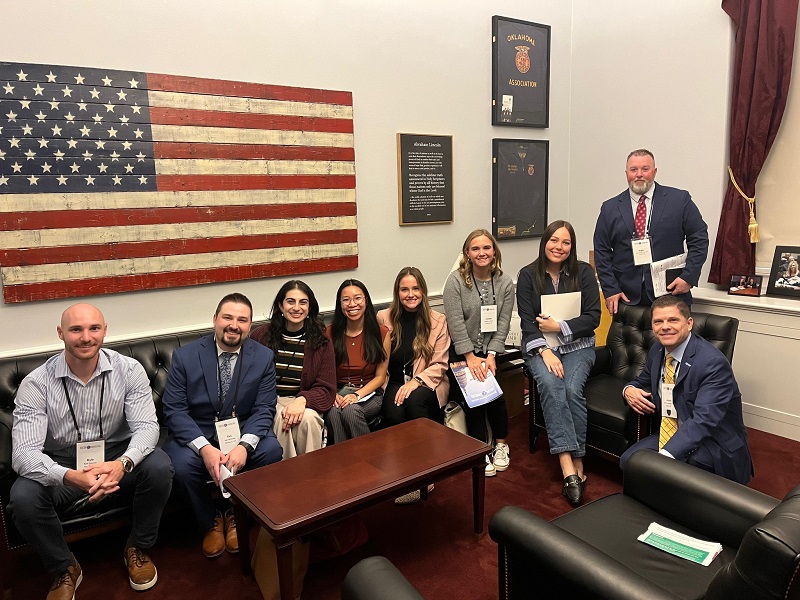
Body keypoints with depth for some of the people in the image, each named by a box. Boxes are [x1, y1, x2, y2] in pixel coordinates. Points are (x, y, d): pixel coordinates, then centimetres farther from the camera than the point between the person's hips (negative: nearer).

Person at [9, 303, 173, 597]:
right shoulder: (36, 383, -13)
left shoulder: (129, 370, -12)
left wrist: (122, 463, -40)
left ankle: (138, 548, 2)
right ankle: (64, 569, 2)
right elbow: (24, 451, -20)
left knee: (159, 467, -28)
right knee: (23, 497, -28)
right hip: (62, 466, 0)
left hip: (117, 457, 0)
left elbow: (147, 426, -17)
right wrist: (72, 476, -41)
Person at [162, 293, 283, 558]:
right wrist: (205, 448, -27)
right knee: (182, 464, -30)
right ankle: (210, 522, 3)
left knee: (271, 450, -27)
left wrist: (244, 445, -27)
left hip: (243, 431, 1)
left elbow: (264, 409, -7)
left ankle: (235, 514, 2)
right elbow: (174, 409, -11)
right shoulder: (184, 356, -7)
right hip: (196, 434, -1)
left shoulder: (264, 357, -4)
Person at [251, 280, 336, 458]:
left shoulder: (321, 343, 3)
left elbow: (326, 389, -1)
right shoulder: (260, 336, 3)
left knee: (308, 418, -31)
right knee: (279, 418, -32)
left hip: (305, 404, 0)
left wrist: (301, 401, -21)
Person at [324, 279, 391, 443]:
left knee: (350, 410, -33)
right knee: (333, 412, -33)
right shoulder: (329, 333, 4)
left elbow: (380, 377, 1)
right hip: (338, 393, 1)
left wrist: (358, 395, -15)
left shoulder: (381, 333, 1)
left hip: (369, 393, -1)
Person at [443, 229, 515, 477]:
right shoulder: (455, 281, -8)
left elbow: (503, 324, -2)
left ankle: (500, 444, 9)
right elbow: (456, 323, -13)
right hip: (461, 352, -2)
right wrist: (470, 357, -17)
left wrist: (491, 355, -12)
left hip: (490, 351, 2)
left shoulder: (505, 283, 2)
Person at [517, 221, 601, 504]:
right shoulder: (528, 275, 0)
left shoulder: (583, 272, 1)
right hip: (540, 345, 0)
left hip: (578, 345, 1)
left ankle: (577, 463, -17)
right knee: (550, 385, -30)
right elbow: (528, 321, -5)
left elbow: (593, 317, -3)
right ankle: (569, 467, -33)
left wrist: (560, 326, -15)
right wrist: (545, 351, -19)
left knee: (572, 389, -28)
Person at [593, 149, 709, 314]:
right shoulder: (610, 208, 7)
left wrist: (688, 276, -6)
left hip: (671, 294, -1)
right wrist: (610, 290, -2)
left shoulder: (679, 200, 4)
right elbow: (602, 252, 6)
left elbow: (699, 238, 4)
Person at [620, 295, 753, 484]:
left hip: (714, 445, -7)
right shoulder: (658, 350, 1)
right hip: (675, 435, 7)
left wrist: (664, 457, -43)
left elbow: (703, 421, -32)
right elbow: (644, 380, 21)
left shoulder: (713, 362, -23)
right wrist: (629, 390, -6)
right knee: (628, 460, -16)